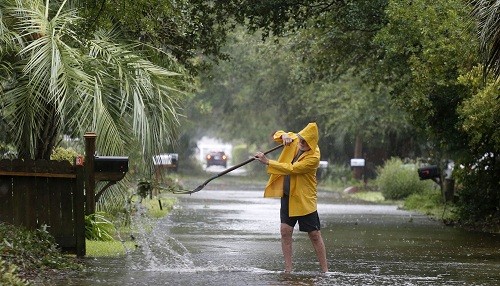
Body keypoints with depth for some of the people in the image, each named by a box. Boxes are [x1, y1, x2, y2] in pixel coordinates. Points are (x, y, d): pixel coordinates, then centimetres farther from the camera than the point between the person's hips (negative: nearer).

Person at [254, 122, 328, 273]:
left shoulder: (313, 157, -22)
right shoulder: (295, 140, -1)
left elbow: (291, 169, -29)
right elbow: (277, 135, 13)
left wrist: (268, 162, -28)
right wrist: (284, 135, -12)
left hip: (305, 199, -6)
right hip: (287, 195, 6)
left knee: (314, 235, 1)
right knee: (285, 231, -3)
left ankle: (325, 270, 9)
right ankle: (288, 270, 0)